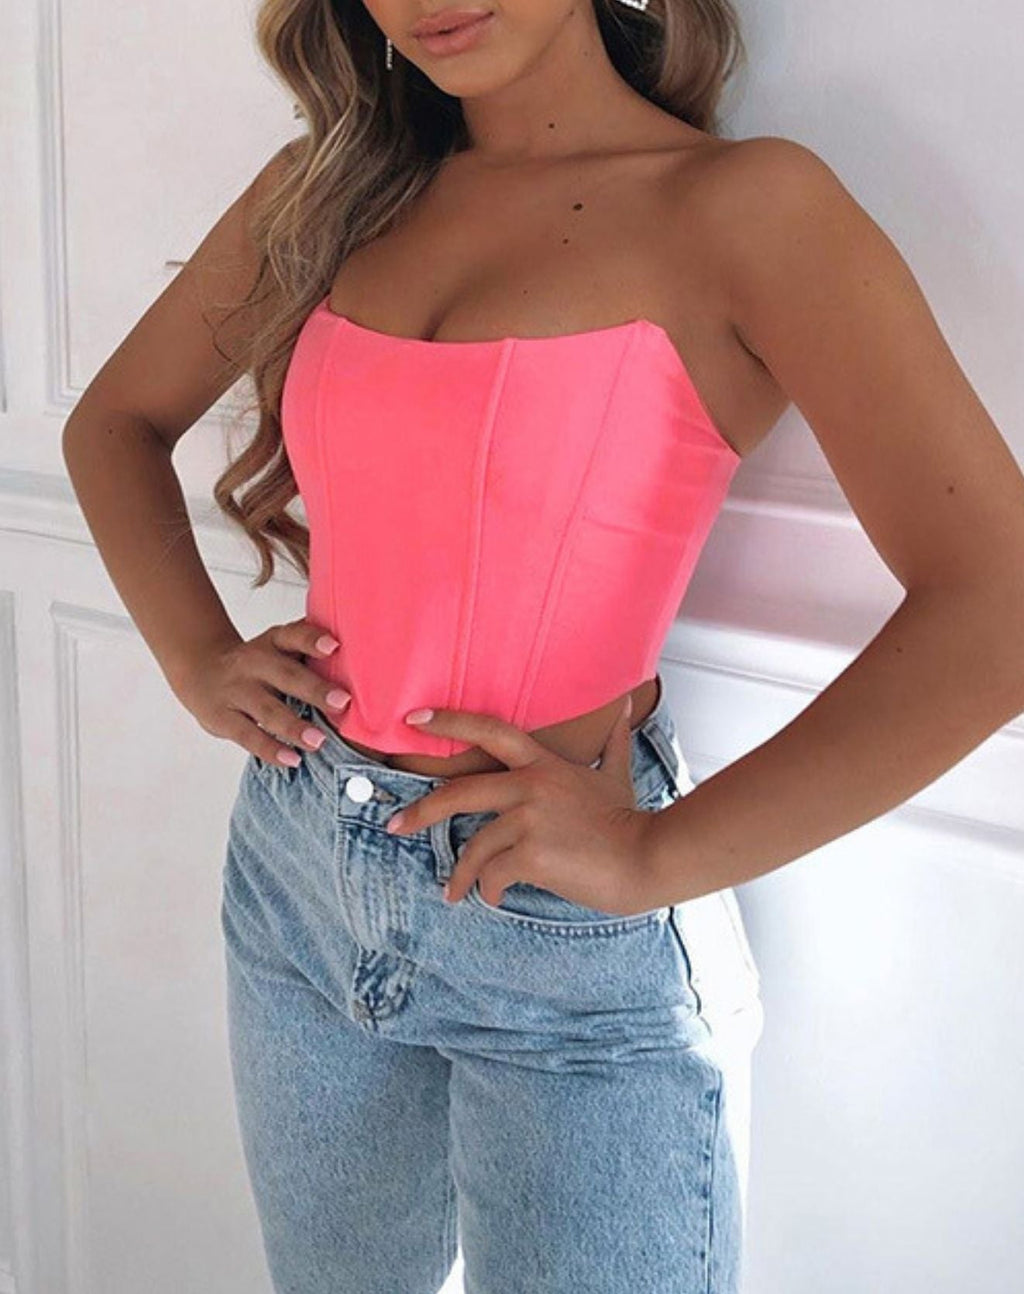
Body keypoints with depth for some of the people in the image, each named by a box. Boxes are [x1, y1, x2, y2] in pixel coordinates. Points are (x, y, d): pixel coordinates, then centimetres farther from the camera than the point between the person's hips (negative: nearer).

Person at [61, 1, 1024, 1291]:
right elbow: (114, 420, 17)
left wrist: (654, 859, -22)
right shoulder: (330, 186, 3)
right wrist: (196, 656, 1)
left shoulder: (738, 205, -14)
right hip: (296, 867, 6)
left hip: (572, 941, -5)